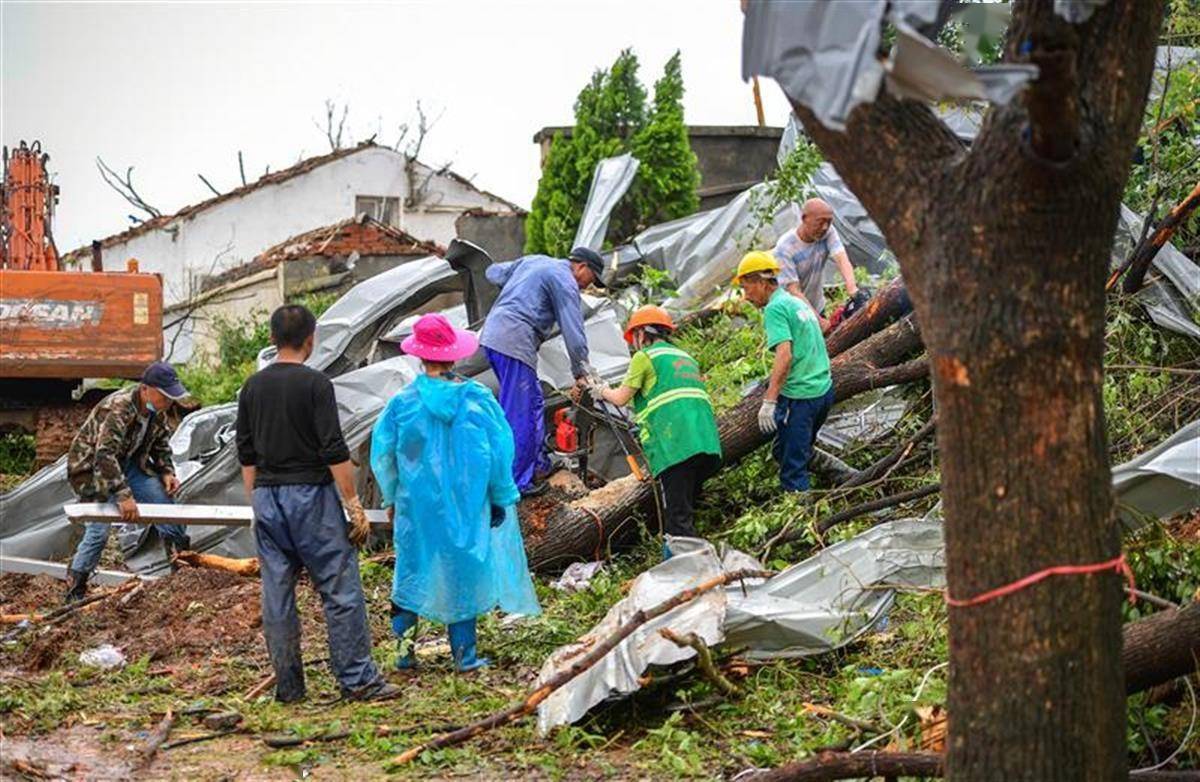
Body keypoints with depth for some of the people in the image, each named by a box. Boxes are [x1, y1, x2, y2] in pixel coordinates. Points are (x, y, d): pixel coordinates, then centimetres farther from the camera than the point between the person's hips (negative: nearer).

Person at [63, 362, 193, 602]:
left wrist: (167, 472, -7)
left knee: (164, 500, 1)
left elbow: (161, 444, 10)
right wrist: (123, 495, -47)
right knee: (99, 529, -15)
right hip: (92, 466, -8)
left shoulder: (157, 411, -8)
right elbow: (104, 455, -42)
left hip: (129, 463, 8)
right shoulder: (117, 409, -34)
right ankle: (74, 593, -5)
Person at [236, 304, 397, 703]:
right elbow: (334, 452, -13)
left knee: (277, 595, 7)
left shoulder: (253, 386, 8)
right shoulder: (314, 384, -9)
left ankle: (288, 685, 12)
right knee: (340, 590, -1)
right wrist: (355, 506, -9)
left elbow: (246, 455, 12)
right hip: (311, 493, -6)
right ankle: (358, 680, -2)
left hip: (267, 496, 6)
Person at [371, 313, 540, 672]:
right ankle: (464, 653, 14)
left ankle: (404, 647, 13)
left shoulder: (402, 403, -9)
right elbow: (501, 451, -4)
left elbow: (382, 455, 0)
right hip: (468, 506, 0)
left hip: (417, 505, 0)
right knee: (464, 569, 10)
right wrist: (500, 498, 8)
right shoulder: (478, 399, -9)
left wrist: (391, 499, 15)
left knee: (412, 569, 14)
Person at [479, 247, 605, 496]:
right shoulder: (565, 282, -3)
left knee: (534, 403, 18)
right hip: (515, 342, -9)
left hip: (491, 333, 10)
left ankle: (538, 465, 26)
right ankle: (516, 482, -4)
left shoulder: (533, 261, 22)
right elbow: (574, 332, -5)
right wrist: (580, 373, 3)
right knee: (519, 415, -6)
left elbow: (494, 272, 32)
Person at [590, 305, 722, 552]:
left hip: (675, 446, -8)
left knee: (678, 517, -12)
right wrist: (644, 423, 41)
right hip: (706, 441, 8)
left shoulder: (644, 357, 7)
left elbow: (621, 397, 11)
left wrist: (601, 391, 32)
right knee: (684, 510, 13)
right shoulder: (685, 357, 29)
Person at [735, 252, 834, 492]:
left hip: (799, 398, -9)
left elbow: (785, 355, -23)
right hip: (824, 389, 9)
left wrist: (769, 401, -26)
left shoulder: (775, 308, -11)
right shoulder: (799, 303, 18)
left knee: (792, 471, -6)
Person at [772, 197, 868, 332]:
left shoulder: (828, 233, -10)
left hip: (817, 309, 5)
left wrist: (853, 292, -46)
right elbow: (794, 291, -28)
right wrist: (820, 321, -37)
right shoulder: (784, 248, -24)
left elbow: (842, 260, -26)